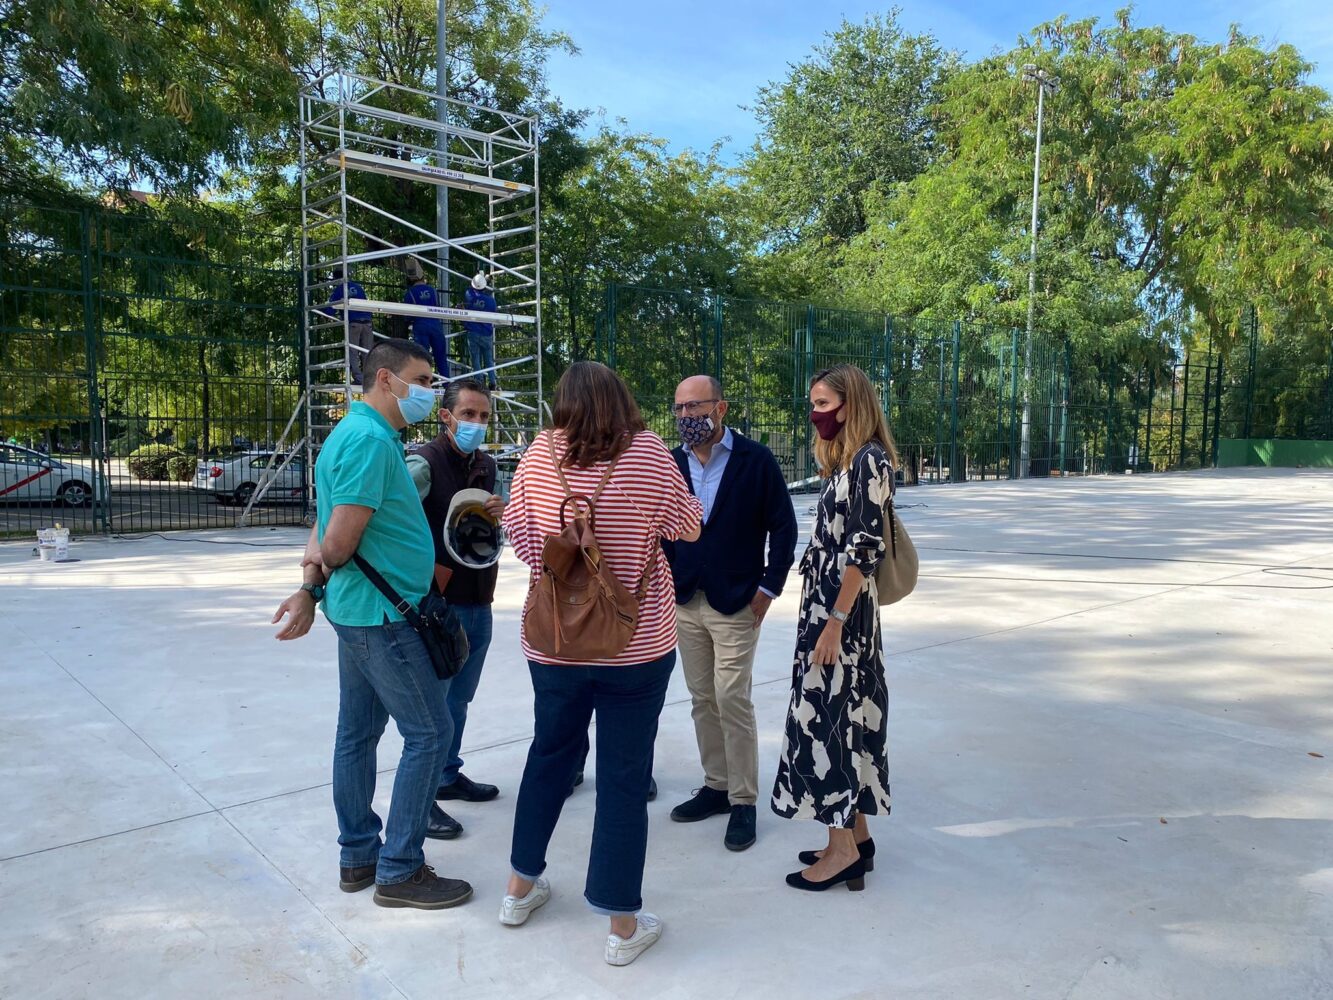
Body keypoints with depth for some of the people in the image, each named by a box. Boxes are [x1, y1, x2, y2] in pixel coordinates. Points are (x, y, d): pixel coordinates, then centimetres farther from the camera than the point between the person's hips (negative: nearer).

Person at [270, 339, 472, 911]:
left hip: (359, 611, 10)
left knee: (358, 734, 15)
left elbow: (326, 536, 16)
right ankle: (399, 871, 9)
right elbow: (339, 544, -22)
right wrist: (320, 573, -2)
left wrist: (311, 591, 9)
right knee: (429, 734, -1)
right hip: (385, 614, -10)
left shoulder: (357, 433, 14)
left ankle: (358, 857, 28)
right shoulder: (371, 440, -19)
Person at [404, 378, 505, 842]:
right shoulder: (425, 464, -15)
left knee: (459, 699, 19)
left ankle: (448, 776, 35)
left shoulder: (487, 465, 9)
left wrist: (499, 512, -4)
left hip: (479, 603, 7)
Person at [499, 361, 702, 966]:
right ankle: (624, 926, 18)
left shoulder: (540, 453, -5)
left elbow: (518, 533, 3)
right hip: (637, 644, -3)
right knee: (624, 776, 7)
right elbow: (687, 527, 0)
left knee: (549, 753, 22)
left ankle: (521, 888, 37)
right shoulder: (648, 453, -10)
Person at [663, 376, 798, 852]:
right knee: (703, 700, 12)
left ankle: (743, 801, 10)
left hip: (736, 603, -4)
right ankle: (716, 786, 27)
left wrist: (768, 587, -7)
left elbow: (783, 527, -4)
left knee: (732, 701, -4)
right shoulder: (672, 463, 4)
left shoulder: (755, 460, -7)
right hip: (685, 603, 5)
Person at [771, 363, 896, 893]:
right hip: (824, 603, 9)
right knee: (843, 716, 13)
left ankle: (842, 848, 9)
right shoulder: (845, 460, 14)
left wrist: (835, 622, -21)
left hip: (842, 610, -9)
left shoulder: (870, 460, -14)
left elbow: (865, 549, -20)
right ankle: (855, 834, 24)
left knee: (825, 716, -3)